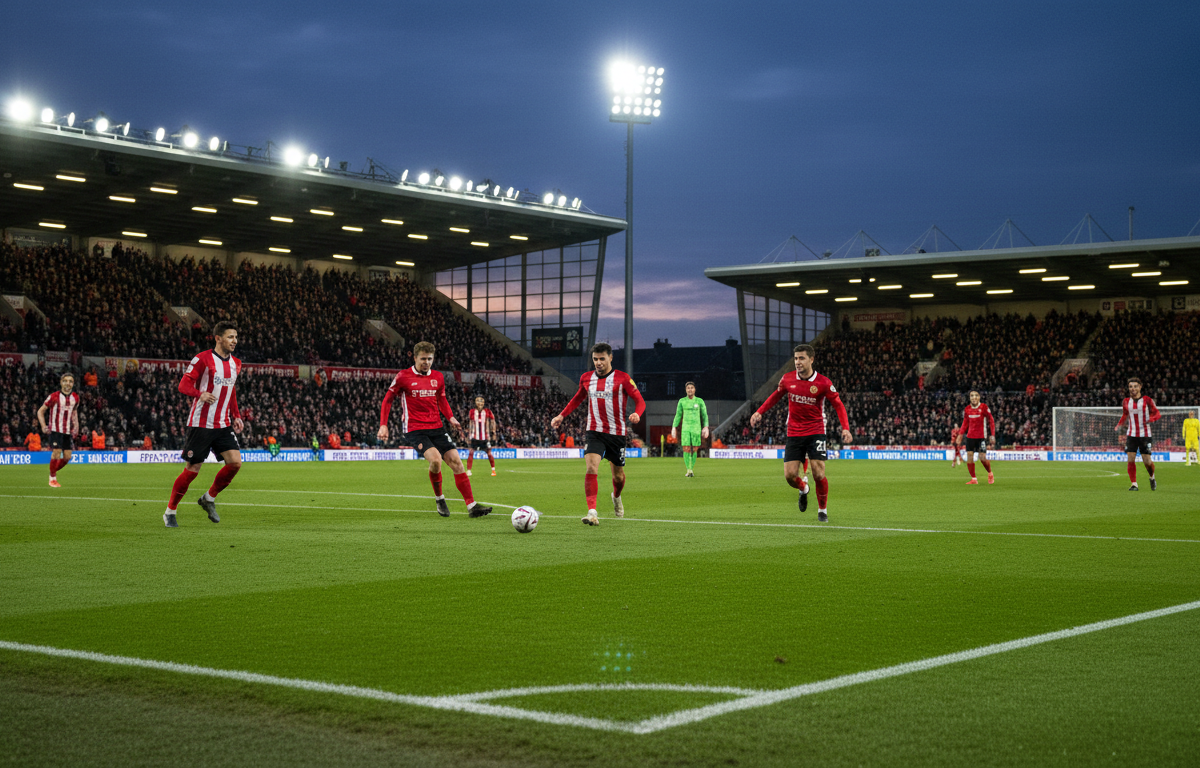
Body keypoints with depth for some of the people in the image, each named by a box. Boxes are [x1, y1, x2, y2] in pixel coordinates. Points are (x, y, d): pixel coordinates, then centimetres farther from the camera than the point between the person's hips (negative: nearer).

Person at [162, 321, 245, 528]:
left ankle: (209, 499, 13)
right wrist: (200, 394, -32)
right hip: (200, 424, -6)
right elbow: (184, 384, -12)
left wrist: (236, 416, 14)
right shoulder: (203, 359, -9)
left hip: (223, 425, 6)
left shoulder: (235, 364, 12)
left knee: (235, 462, -10)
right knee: (192, 469, -3)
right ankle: (170, 512, 14)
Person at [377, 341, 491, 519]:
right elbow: (388, 399, 5)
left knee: (455, 461, -6)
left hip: (436, 427, 5)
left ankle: (472, 506, -4)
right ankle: (439, 498, 0)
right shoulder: (403, 376, -3)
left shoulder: (438, 377, 10)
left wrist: (451, 418, 9)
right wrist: (383, 425, -2)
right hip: (414, 429, -5)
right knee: (435, 459, -26)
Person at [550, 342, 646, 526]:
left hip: (617, 433, -1)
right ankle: (592, 512, -25)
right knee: (591, 467, -21)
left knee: (618, 475, 10)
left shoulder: (622, 378, -6)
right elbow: (577, 399, 23)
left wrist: (636, 414, -27)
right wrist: (561, 416, 13)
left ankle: (616, 497, 45)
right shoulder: (586, 378, 5)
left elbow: (640, 401, -5)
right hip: (595, 432, 1)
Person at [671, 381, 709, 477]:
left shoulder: (700, 401, 2)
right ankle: (688, 470, -4)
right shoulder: (682, 401, 5)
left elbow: (704, 415, 4)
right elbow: (678, 415, 9)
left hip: (696, 429, 0)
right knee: (686, 449, -10)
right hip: (685, 428, 0)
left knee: (694, 450, 1)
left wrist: (706, 428, -7)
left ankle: (691, 469, 14)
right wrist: (673, 428, 3)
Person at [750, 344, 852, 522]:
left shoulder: (823, 383, -10)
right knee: (790, 475, -5)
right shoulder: (788, 379, -1)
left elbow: (838, 405, -3)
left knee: (818, 474, -11)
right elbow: (776, 395, 18)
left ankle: (822, 510, 12)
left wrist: (845, 428, -16)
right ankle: (803, 490, 31)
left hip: (815, 432, -3)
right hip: (794, 432, 3)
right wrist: (759, 412, 10)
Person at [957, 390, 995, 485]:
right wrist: (960, 435, 8)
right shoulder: (967, 409, 5)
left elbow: (991, 421, -3)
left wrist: (992, 435, -8)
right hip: (970, 436, 4)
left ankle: (990, 474, 20)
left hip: (982, 436, -4)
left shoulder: (984, 407, -7)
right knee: (969, 456, -5)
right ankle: (973, 479, 3)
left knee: (982, 458, -9)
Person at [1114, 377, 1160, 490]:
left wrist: (1151, 419, -23)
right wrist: (1119, 425, 5)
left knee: (1147, 461, -3)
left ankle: (1152, 478, 27)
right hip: (1131, 434, 2)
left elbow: (1157, 413, -1)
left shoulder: (1147, 400, -4)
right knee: (1131, 459, -11)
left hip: (1145, 435, -2)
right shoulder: (1126, 402, 6)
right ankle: (1134, 484, -4)